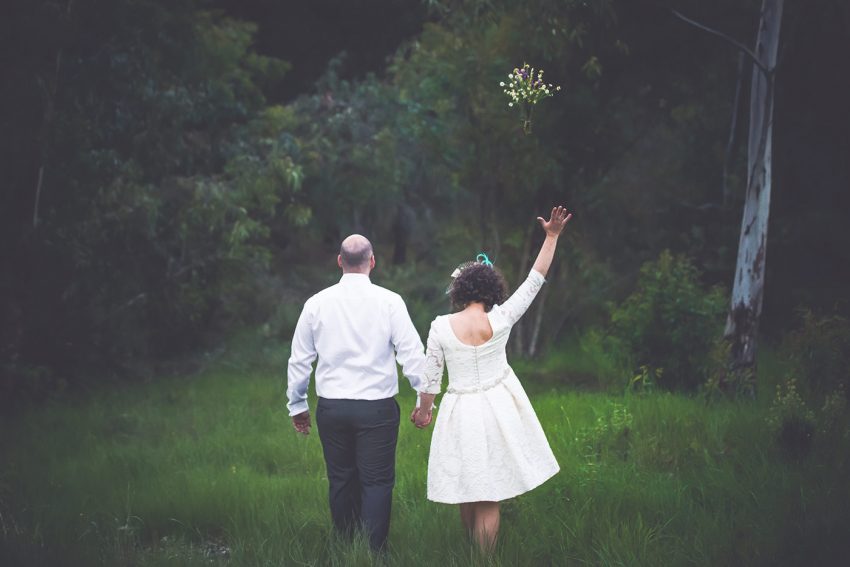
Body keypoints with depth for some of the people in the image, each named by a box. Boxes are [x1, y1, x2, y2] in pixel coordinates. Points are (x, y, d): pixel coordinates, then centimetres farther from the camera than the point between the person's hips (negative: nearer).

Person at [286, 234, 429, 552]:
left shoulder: (317, 303, 2)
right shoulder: (389, 302, -5)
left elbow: (299, 359, 8)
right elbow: (411, 353, -5)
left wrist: (297, 405, 20)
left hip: (331, 406, 3)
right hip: (377, 406, -3)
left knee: (340, 481, 13)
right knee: (377, 482, 2)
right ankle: (374, 553, 0)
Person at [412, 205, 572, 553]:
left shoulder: (441, 326, -11)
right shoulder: (501, 319, -11)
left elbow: (431, 376, -3)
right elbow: (534, 281, -3)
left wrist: (423, 408, 15)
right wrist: (552, 237, 2)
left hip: (460, 412, 0)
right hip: (499, 406, 0)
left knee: (467, 491, 15)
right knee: (489, 497, 4)